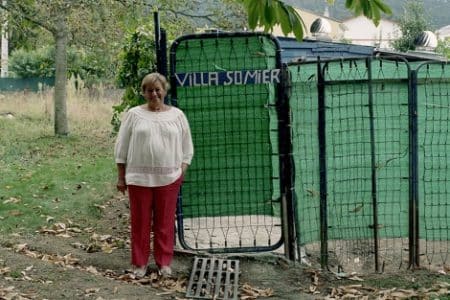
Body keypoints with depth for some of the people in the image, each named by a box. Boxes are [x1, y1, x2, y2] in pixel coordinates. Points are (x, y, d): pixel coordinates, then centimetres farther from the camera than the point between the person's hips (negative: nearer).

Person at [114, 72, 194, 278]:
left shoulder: (177, 115, 6)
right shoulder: (134, 114, 2)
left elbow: (186, 147, 11)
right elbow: (121, 148, 4)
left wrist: (182, 172, 2)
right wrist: (121, 177, 2)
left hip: (168, 178, 1)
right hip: (139, 178, -1)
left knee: (165, 222, 7)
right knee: (140, 222, 6)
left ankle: (164, 262, 20)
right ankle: (139, 263, 19)